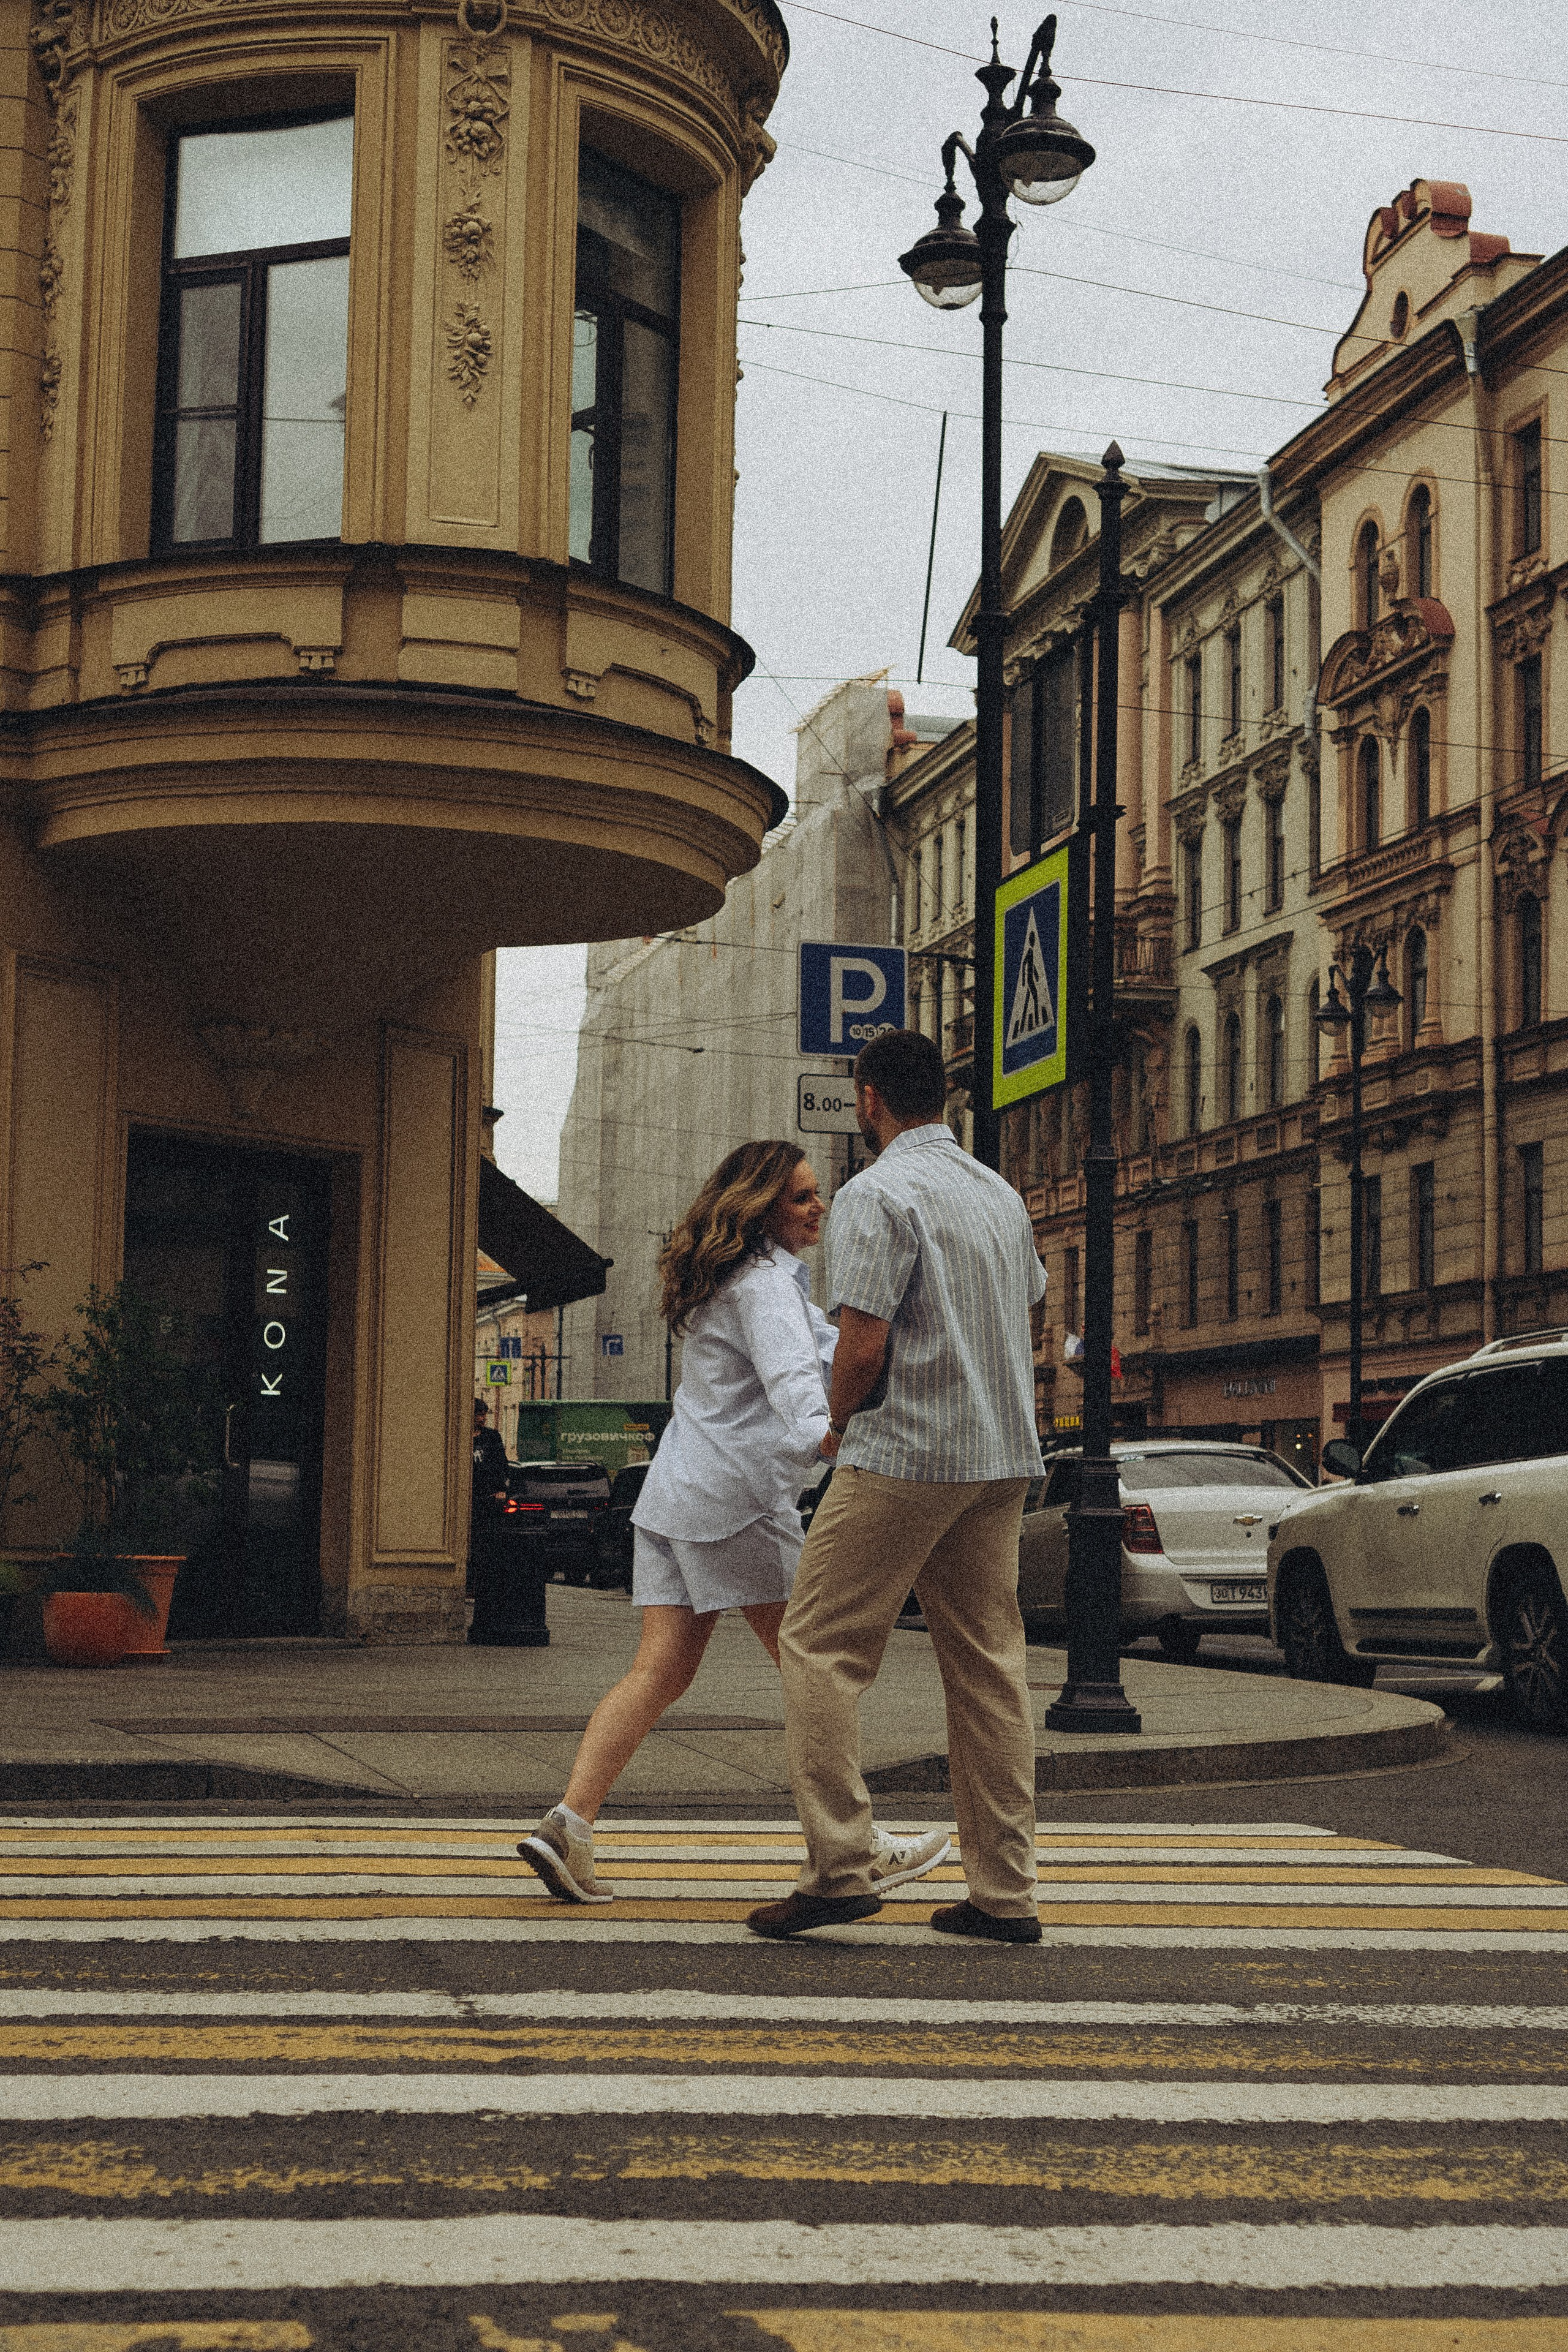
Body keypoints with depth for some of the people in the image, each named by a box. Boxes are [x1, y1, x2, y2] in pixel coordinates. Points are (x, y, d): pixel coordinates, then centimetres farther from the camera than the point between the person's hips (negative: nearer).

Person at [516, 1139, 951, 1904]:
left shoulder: (723, 1276, 22)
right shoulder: (765, 1281, -10)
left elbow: (823, 1345, 30)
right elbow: (792, 1377, -29)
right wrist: (821, 1436, -44)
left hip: (673, 1492, 10)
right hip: (736, 1492, -9)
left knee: (660, 1671, 2)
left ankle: (567, 1826, -10)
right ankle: (857, 1847, 8)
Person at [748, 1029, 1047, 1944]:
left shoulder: (878, 1195, -11)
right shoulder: (1002, 1195, 14)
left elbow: (863, 1349, -16)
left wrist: (839, 1423, 2)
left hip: (903, 1455, -8)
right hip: (1004, 1456, 8)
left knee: (821, 1647, -1)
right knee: (988, 1664, 8)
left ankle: (841, 1865, -8)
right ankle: (1006, 1892, 9)